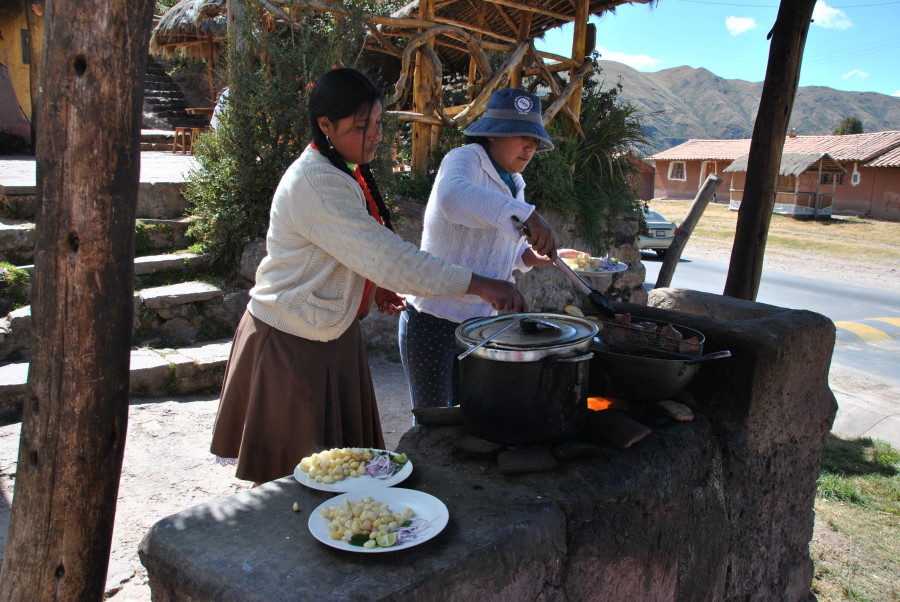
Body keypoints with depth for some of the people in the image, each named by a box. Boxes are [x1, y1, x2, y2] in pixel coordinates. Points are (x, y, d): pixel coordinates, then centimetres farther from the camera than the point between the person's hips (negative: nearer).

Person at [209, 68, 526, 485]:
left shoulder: (344, 171, 6)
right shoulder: (315, 184, -26)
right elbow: (386, 256, -33)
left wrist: (374, 286, 4)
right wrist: (477, 285, -32)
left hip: (332, 335, 9)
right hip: (292, 343, -9)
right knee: (291, 475, 7)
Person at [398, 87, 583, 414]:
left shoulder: (514, 183, 11)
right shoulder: (465, 159, -15)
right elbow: (453, 195, -41)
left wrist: (532, 255, 3)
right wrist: (526, 215, -49)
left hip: (478, 323, 8)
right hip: (433, 322, -8)